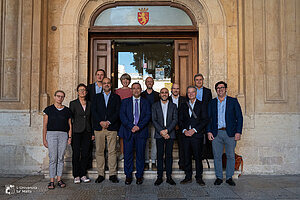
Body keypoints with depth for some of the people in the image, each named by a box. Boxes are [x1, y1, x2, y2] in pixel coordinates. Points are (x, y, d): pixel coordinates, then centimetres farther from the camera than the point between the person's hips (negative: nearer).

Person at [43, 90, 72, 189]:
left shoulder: (67, 110, 10)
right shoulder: (49, 109, 5)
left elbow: (70, 125, 13)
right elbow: (45, 125, 4)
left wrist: (70, 137, 3)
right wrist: (44, 139, 0)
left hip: (63, 135, 2)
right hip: (51, 134, -2)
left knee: (61, 158, 4)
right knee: (53, 158, -4)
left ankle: (59, 179, 13)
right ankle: (52, 181, 4)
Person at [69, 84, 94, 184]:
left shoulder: (89, 103, 11)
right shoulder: (73, 103, 1)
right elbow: (70, 118, 0)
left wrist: (92, 133, 11)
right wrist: (70, 133, -5)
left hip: (87, 132, 3)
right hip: (76, 131, -3)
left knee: (85, 154, 4)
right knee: (76, 154, -1)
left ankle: (83, 175, 15)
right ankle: (76, 176, 9)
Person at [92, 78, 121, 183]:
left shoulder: (116, 97, 12)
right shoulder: (97, 97, 15)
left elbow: (118, 112, 1)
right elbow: (93, 111, 4)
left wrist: (108, 122, -11)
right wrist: (101, 122, -10)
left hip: (112, 127, -1)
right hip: (99, 127, 1)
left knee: (112, 151, -2)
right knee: (99, 151, 2)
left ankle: (113, 174, 5)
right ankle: (101, 174, 10)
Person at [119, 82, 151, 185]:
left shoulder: (146, 102, 12)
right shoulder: (125, 102, 11)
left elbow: (148, 116, 1)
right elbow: (122, 115, -1)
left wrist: (139, 126, -13)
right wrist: (131, 126, -13)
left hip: (141, 131, 0)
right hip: (128, 131, 0)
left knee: (140, 154, 3)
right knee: (128, 154, 2)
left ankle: (139, 176, 14)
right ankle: (128, 176, 14)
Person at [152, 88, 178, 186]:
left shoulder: (173, 106, 10)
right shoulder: (155, 105, 8)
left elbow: (175, 119, 0)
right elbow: (154, 120, 1)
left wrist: (167, 130, -12)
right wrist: (161, 131, -11)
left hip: (170, 134, 1)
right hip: (159, 134, 0)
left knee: (169, 155, 3)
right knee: (160, 155, 2)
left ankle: (169, 177, 11)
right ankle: (159, 177, 9)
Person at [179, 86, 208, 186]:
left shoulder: (201, 105, 2)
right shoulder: (184, 106, 15)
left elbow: (205, 120, -4)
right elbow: (181, 120, 14)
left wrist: (194, 130, -11)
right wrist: (184, 130, -4)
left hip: (197, 134, -3)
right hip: (186, 135, 4)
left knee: (198, 157, 0)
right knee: (187, 157, 6)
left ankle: (199, 177, 12)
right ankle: (188, 177, 17)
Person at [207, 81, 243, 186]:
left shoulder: (233, 101, 7)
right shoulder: (212, 103, 12)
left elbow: (239, 117, 3)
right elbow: (208, 118, 11)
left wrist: (238, 132, -6)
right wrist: (209, 131, -1)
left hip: (230, 133, -1)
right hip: (216, 133, 2)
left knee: (230, 156, 2)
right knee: (217, 156, 4)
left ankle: (229, 177, 15)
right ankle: (219, 177, 16)